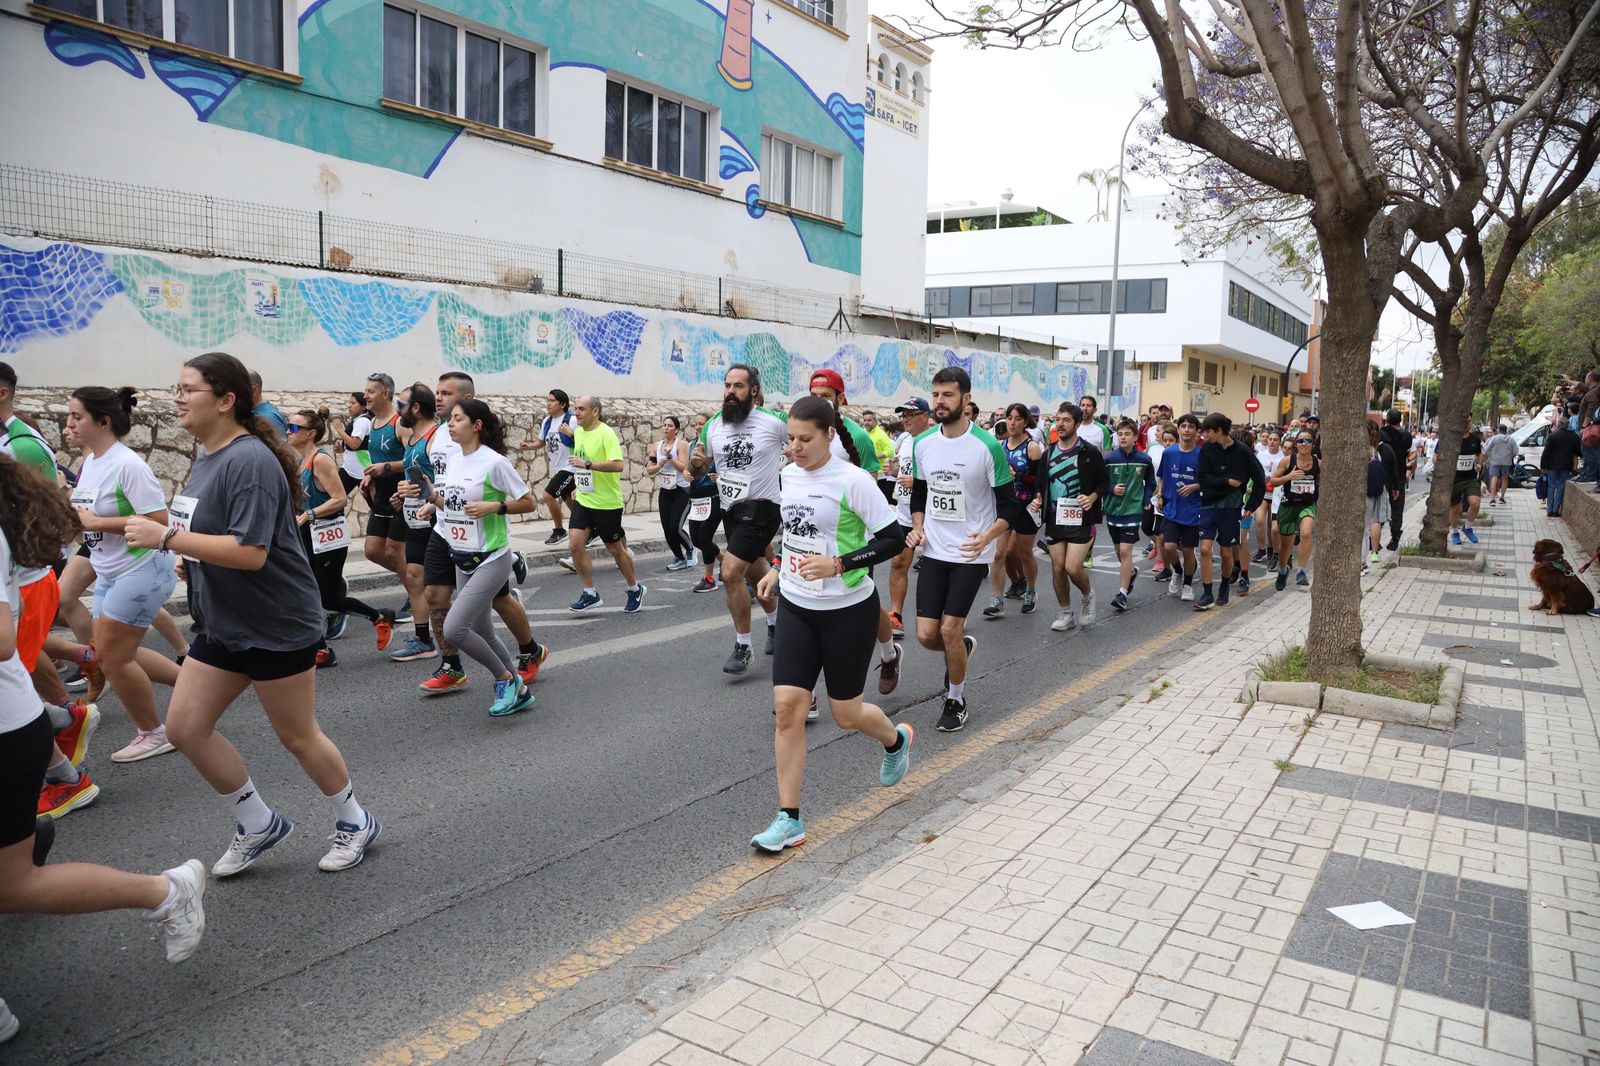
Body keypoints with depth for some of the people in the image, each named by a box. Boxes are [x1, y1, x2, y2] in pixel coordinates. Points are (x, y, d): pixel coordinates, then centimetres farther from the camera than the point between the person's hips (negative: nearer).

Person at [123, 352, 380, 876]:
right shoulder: (207, 454, 8)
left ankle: (354, 822, 27)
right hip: (222, 624, 9)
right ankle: (258, 825, 25)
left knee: (297, 736, 4)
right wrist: (191, 558, 7)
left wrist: (165, 537, -26)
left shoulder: (250, 461, -22)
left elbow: (250, 552, -29)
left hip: (276, 626, -9)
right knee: (184, 727, 8)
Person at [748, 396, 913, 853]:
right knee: (787, 706, -5)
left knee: (845, 713, 7)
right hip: (795, 607, 5)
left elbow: (893, 539, -16)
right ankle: (789, 819, 5)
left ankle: (897, 740, 44)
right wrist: (777, 570, 9)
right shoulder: (788, 474, 4)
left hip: (848, 610, -5)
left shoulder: (853, 480, -16)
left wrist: (838, 564, -25)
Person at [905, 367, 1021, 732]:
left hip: (971, 554, -4)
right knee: (926, 635, 1)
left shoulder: (988, 447, -13)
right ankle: (962, 647, 37)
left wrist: (987, 536, -25)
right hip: (933, 552, 4)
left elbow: (1009, 505, -8)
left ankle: (956, 702, 17)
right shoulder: (922, 444, 1)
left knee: (949, 629, -7)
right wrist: (917, 526, -2)